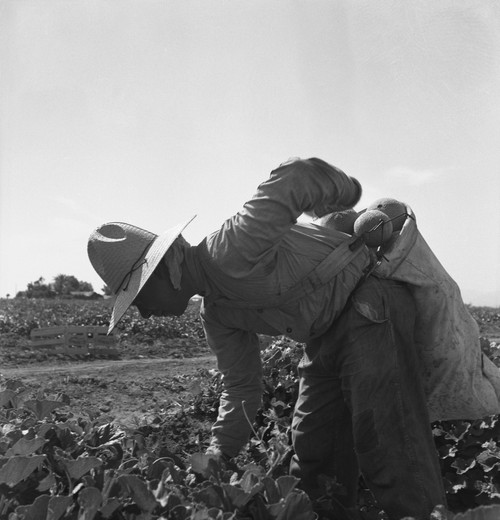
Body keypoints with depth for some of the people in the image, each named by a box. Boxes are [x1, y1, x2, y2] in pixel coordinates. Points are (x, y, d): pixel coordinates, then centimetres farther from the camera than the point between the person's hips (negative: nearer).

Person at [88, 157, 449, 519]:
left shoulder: (230, 252, -25)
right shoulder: (215, 314, 6)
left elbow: (300, 175, -32)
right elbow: (242, 386, 12)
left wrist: (347, 193, -13)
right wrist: (219, 454, 6)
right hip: (328, 335, 9)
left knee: (386, 442, -12)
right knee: (310, 446, 12)